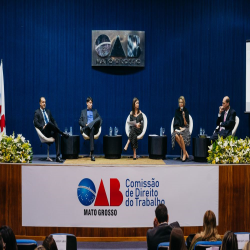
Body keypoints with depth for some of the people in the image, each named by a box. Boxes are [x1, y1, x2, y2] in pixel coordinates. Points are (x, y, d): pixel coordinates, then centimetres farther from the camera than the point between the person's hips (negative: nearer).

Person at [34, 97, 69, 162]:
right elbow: (35, 123, -2)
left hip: (51, 131, 4)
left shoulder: (48, 111, 26)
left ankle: (58, 156, -41)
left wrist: (56, 128, 7)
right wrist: (43, 127, -17)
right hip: (44, 131, -4)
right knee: (49, 123, -38)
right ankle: (63, 133, -23)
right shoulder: (37, 112, 9)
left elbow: (53, 121, 25)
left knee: (57, 134, -32)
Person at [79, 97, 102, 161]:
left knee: (98, 119, -34)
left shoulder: (95, 111, 30)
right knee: (91, 129, -43)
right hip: (87, 129, -1)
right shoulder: (83, 111, 25)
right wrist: (85, 124, -7)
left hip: (95, 128, 2)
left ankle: (84, 129, -51)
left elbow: (100, 119, 20)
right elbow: (80, 121, 15)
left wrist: (98, 125, -3)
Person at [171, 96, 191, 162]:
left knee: (181, 136, -37)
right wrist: (179, 127, -6)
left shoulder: (186, 111, 1)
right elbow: (176, 122, 10)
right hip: (177, 128, 3)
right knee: (176, 135, -34)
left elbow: (186, 124, -5)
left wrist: (184, 117, -20)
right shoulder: (177, 111, 9)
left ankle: (184, 154, -27)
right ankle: (185, 152, -25)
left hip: (184, 128, -3)